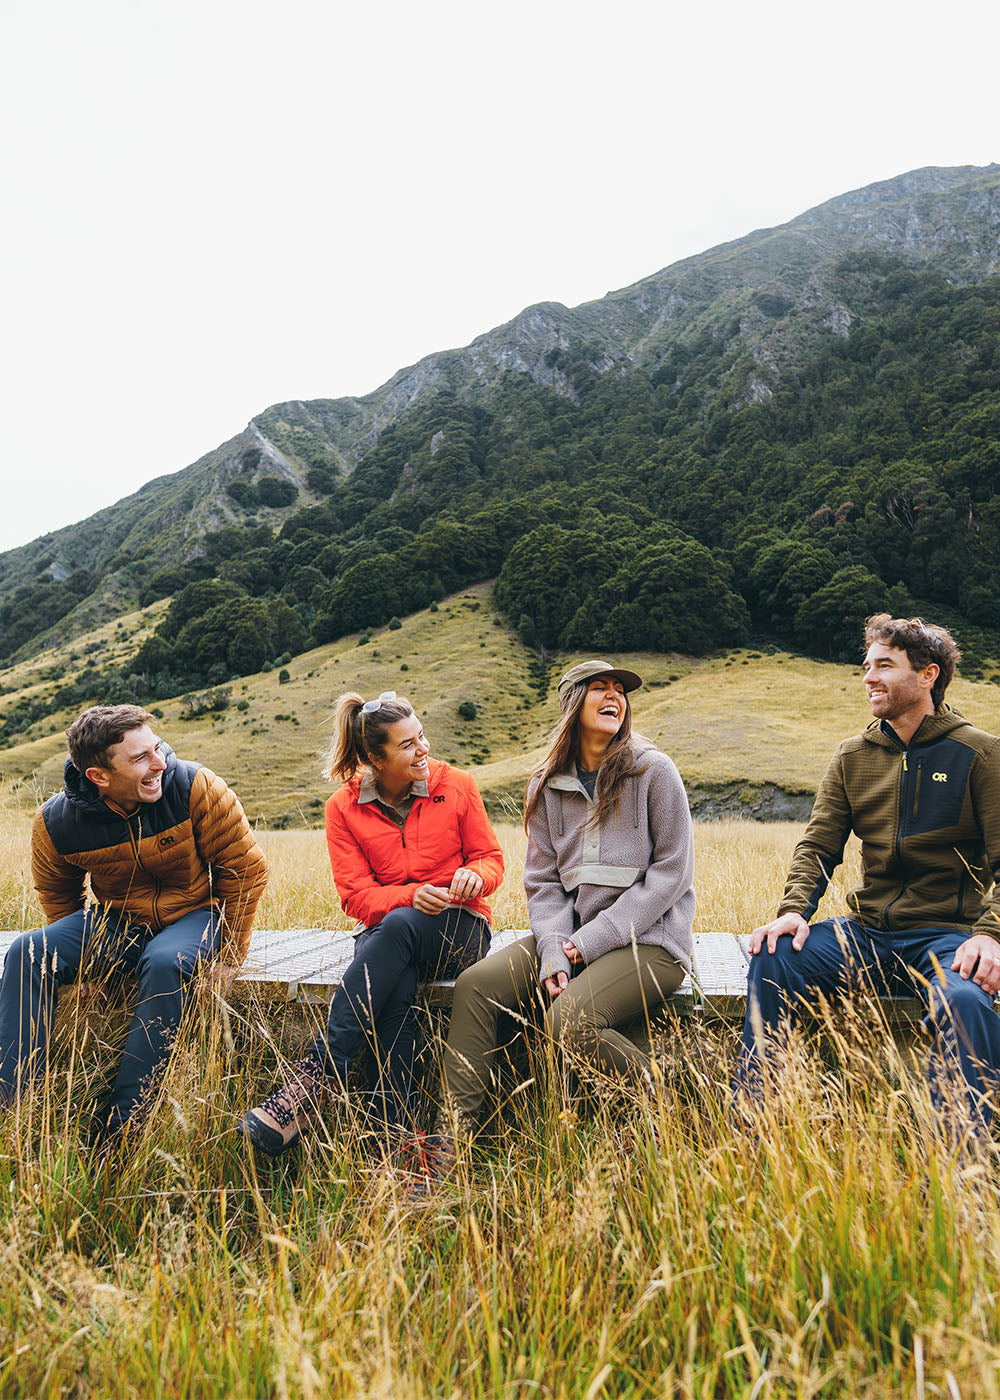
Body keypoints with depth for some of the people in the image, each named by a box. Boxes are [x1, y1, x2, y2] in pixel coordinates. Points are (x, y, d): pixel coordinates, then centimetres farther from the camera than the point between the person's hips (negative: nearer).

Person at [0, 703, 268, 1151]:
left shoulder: (195, 787, -22)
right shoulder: (55, 822, -13)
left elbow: (245, 869, -13)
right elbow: (56, 892, 11)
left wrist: (229, 953, -10)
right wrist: (77, 950, 3)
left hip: (195, 913, -3)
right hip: (114, 921, 4)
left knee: (166, 963, -36)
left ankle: (123, 1122, -27)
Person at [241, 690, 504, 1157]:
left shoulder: (457, 786, 0)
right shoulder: (344, 807, 0)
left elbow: (491, 857, 7)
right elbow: (356, 895, -3)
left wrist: (476, 874, -19)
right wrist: (411, 895, -23)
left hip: (460, 929, -1)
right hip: (385, 934, 1)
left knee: (398, 926, -36)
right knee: (397, 987, -37)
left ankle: (317, 1073, -39)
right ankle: (391, 1134, -36)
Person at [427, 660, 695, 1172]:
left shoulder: (653, 771, -4)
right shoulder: (547, 786, 8)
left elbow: (672, 870, -8)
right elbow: (542, 880, 7)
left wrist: (593, 940, -12)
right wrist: (554, 952, -12)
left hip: (648, 938, -5)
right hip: (572, 936, 5)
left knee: (568, 1019, -28)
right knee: (474, 985, -12)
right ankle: (450, 1135, -6)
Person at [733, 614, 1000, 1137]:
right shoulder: (853, 757, 11)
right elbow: (818, 845, 7)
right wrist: (794, 909, -12)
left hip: (945, 936, -3)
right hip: (867, 932, 4)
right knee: (772, 959, -20)